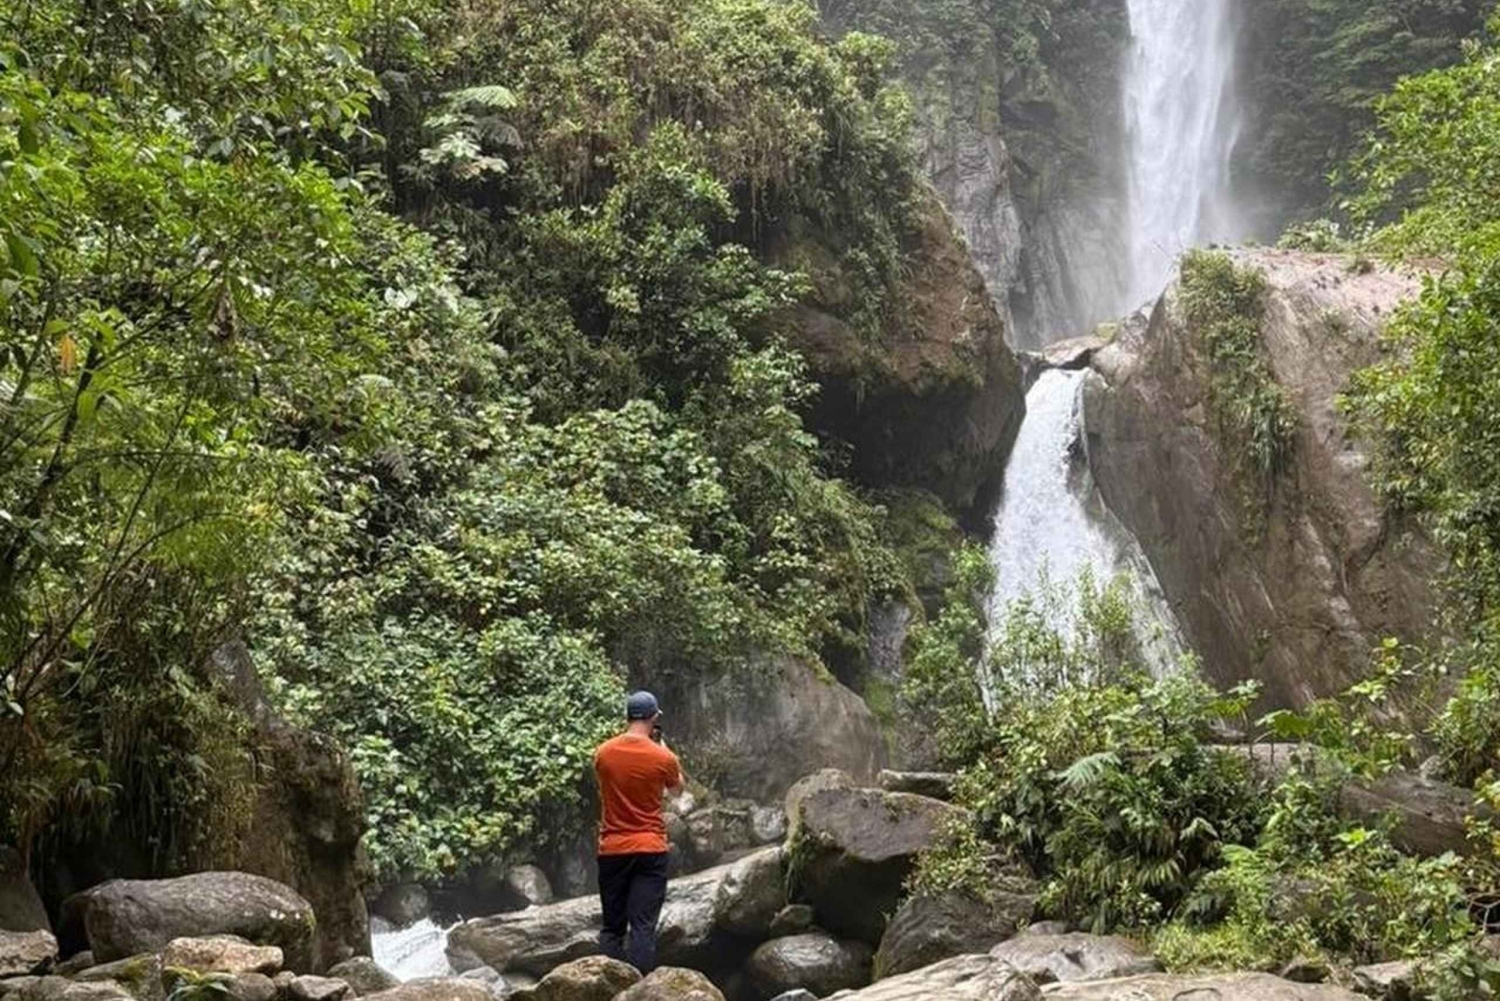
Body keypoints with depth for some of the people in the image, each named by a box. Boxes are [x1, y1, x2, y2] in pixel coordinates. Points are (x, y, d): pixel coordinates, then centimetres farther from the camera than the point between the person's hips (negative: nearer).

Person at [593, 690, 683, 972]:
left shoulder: (603, 752, -1)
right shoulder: (662, 757, -8)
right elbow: (677, 786, 13)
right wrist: (661, 745, 17)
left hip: (612, 851, 3)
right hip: (650, 850, -2)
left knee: (612, 927, 10)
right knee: (643, 926, -3)